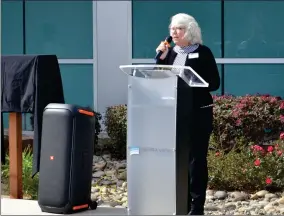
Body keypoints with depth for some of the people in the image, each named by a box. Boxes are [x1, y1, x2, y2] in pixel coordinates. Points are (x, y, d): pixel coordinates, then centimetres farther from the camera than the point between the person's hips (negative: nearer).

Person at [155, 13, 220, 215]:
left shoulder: (203, 52, -2)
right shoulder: (170, 52, 11)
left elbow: (214, 83, -6)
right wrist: (161, 58, -6)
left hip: (198, 113, -4)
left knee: (196, 158, -4)